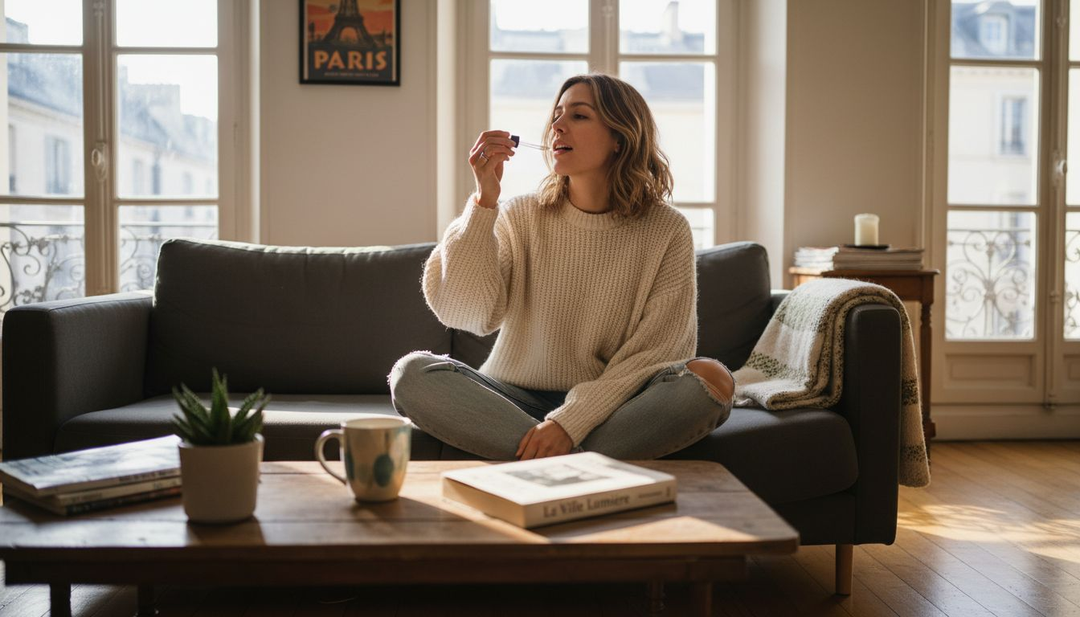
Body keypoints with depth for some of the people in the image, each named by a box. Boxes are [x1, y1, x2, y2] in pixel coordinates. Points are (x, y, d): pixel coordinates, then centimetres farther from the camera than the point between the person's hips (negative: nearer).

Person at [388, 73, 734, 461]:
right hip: (517, 398, 2)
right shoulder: (521, 217, 3)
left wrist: (571, 421, -20)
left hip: (607, 408, -1)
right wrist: (484, 201, -18)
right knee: (412, 373, -23)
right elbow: (465, 313, -11)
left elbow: (655, 352, -8)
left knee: (712, 379, -27)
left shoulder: (666, 231, -3)